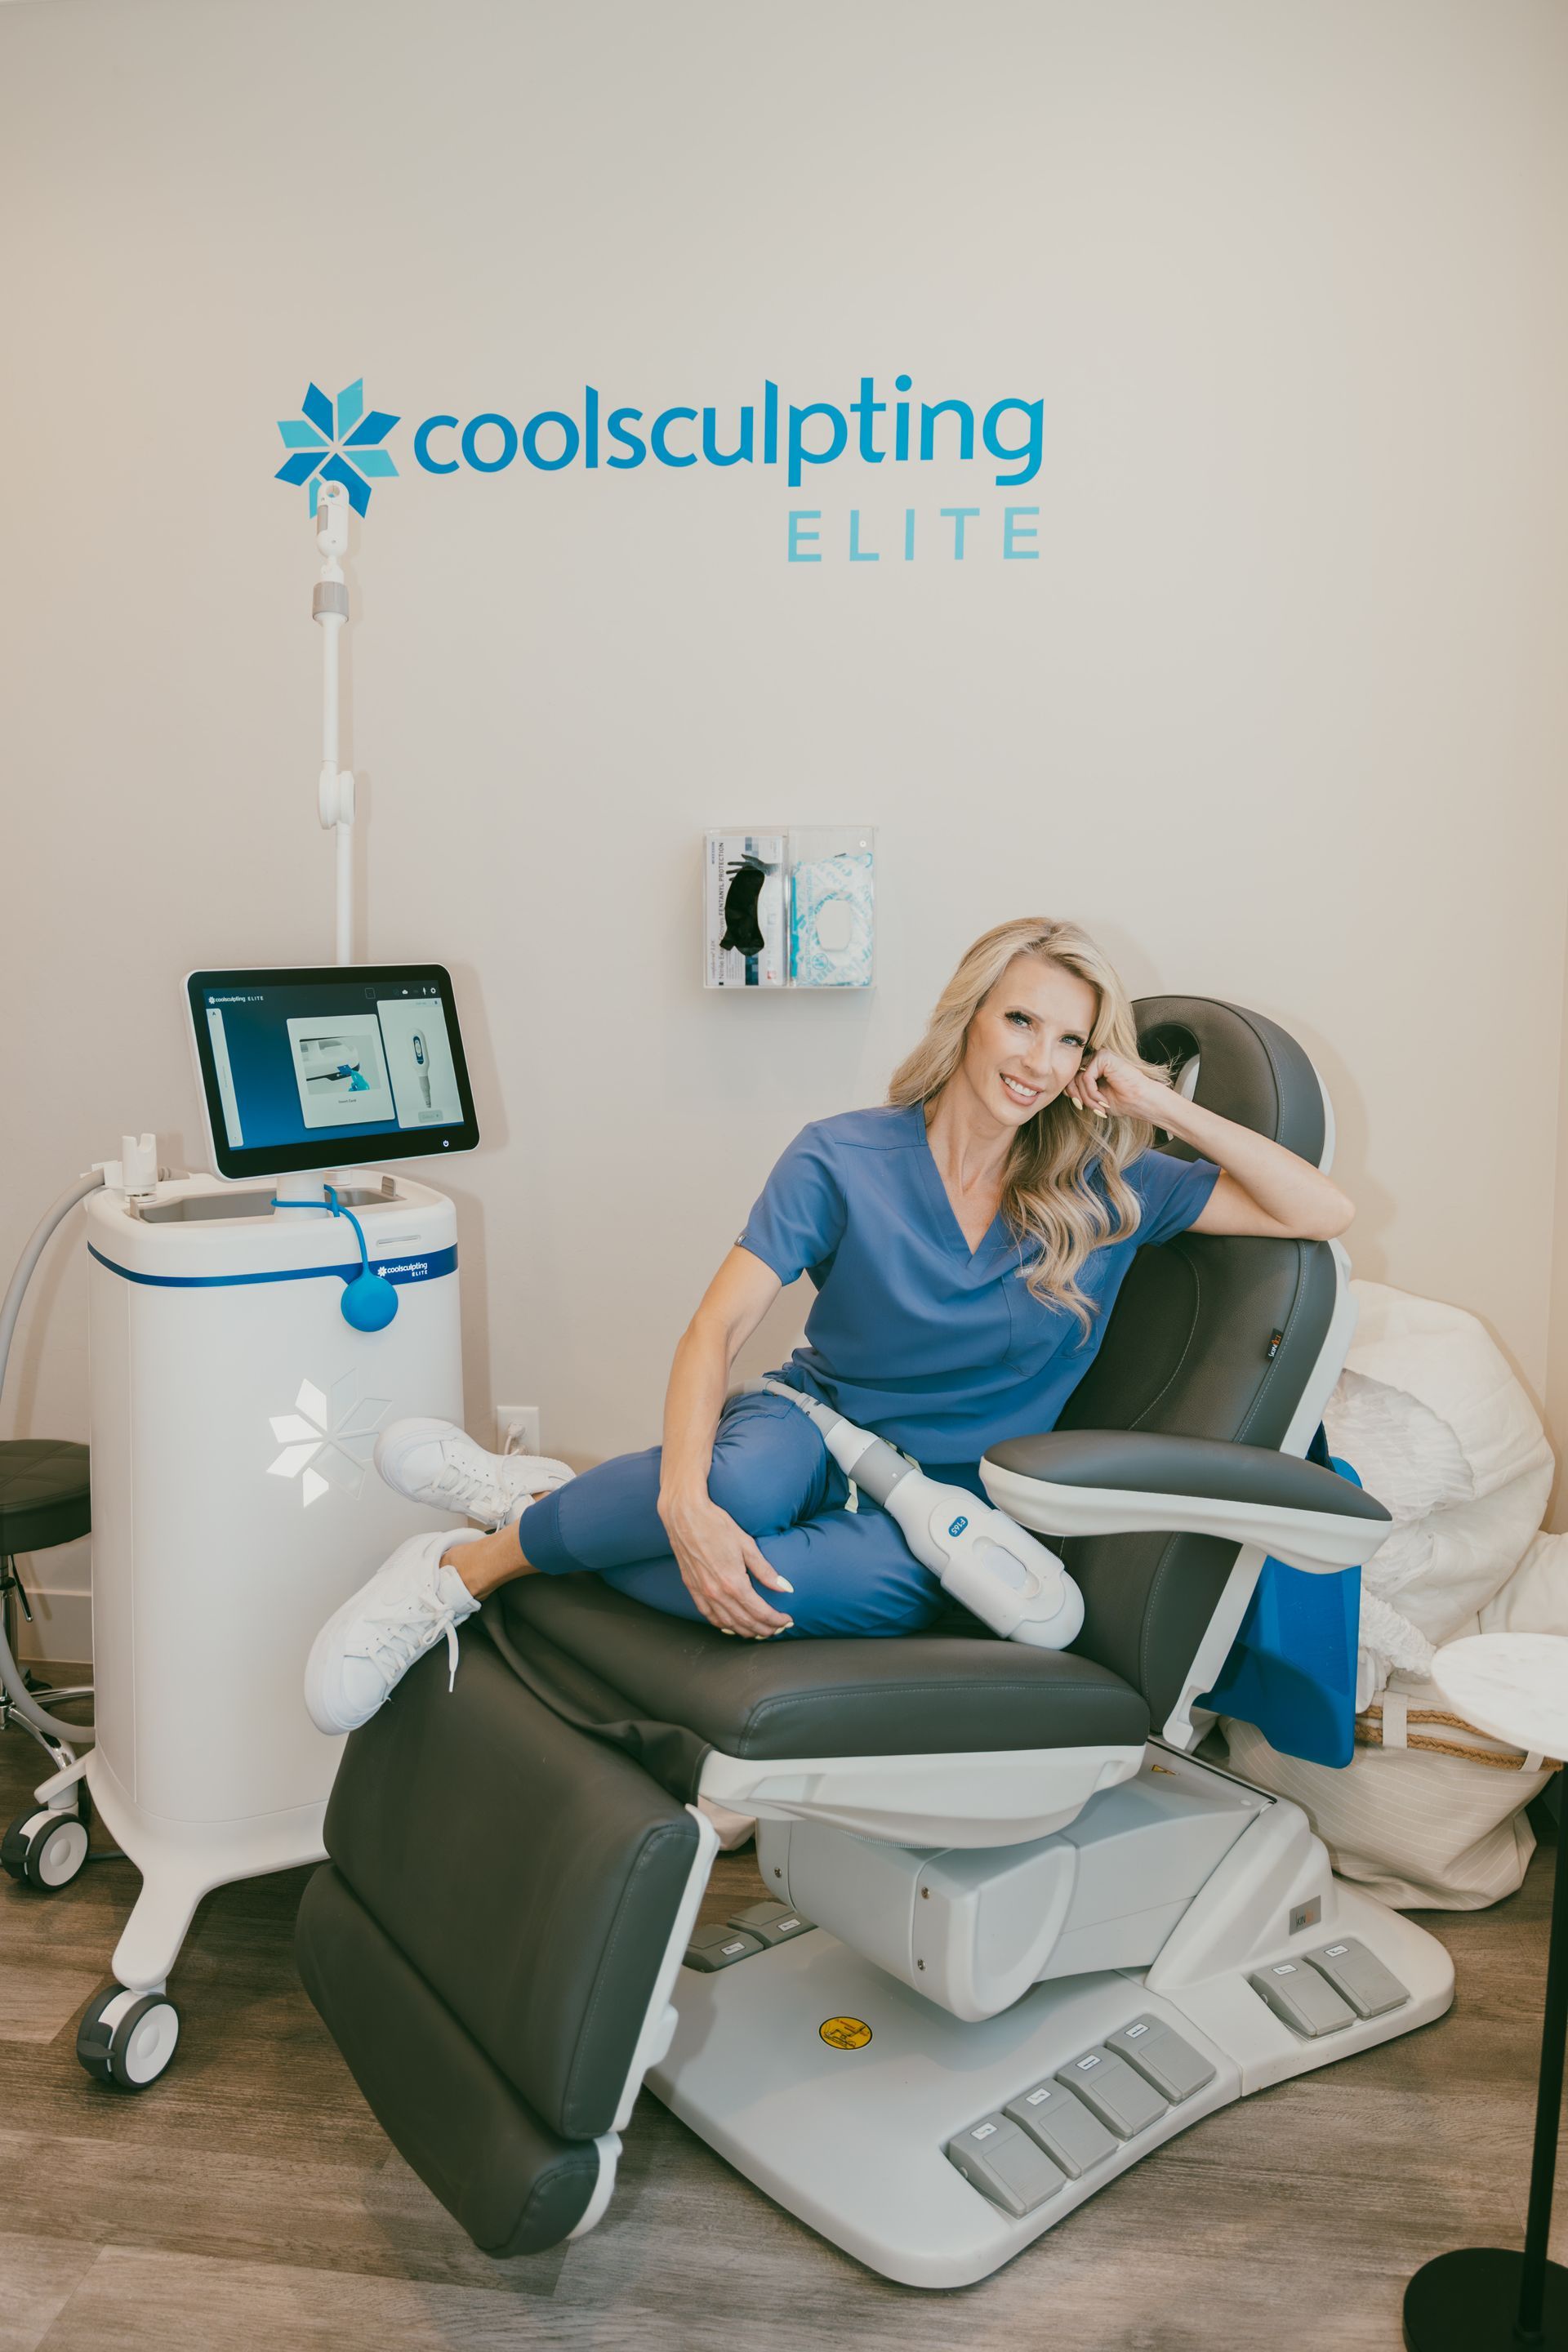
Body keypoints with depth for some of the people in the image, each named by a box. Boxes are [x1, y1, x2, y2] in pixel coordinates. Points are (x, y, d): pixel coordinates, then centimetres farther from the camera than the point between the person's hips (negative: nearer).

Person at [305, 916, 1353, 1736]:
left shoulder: (1107, 1193, -1)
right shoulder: (845, 1158, -7)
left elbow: (1325, 1212, -3)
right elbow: (715, 1333, -14)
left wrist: (1164, 1107, -13)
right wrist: (687, 1501, -32)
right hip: (816, 1430, -1)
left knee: (859, 1583, -37)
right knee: (744, 1480, -41)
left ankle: (532, 1506, -16)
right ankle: (467, 1564, -17)